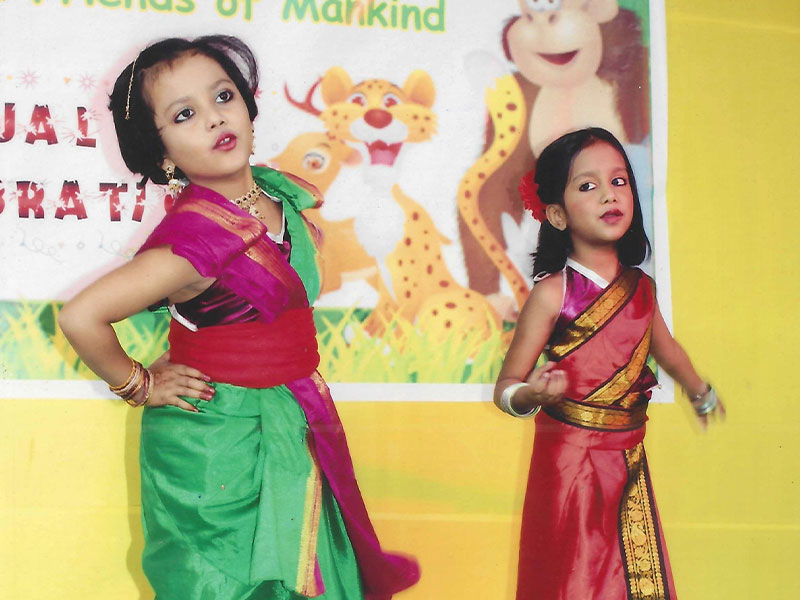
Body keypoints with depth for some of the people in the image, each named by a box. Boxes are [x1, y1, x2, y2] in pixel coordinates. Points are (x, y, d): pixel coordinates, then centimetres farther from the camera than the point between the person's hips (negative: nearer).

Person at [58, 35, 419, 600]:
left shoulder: (279, 192, -3)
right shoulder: (195, 235, -27)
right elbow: (82, 317, -31)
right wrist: (138, 386, -16)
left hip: (293, 430, 7)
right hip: (220, 444, -7)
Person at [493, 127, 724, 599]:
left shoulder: (641, 286, 4)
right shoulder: (552, 293, -12)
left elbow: (664, 346, 26)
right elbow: (506, 387, -12)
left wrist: (701, 393, 43)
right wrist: (534, 393, -34)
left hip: (630, 461, 5)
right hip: (571, 459, -5)